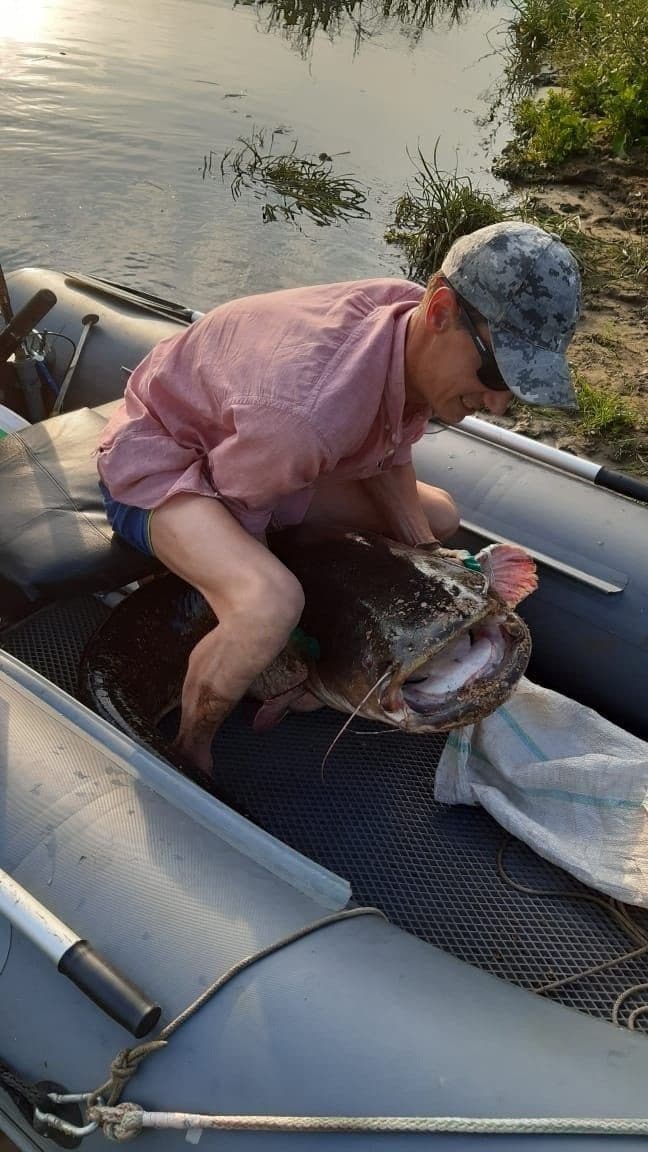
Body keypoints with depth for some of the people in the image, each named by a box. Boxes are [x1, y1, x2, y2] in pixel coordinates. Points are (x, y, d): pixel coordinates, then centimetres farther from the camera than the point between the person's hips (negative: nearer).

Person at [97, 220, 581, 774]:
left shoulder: (418, 328, -16)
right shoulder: (309, 412, -41)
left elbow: (388, 459, 2)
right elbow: (236, 515, -23)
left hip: (248, 443, 8)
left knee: (437, 517, 8)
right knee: (271, 605, -39)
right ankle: (190, 750, -7)